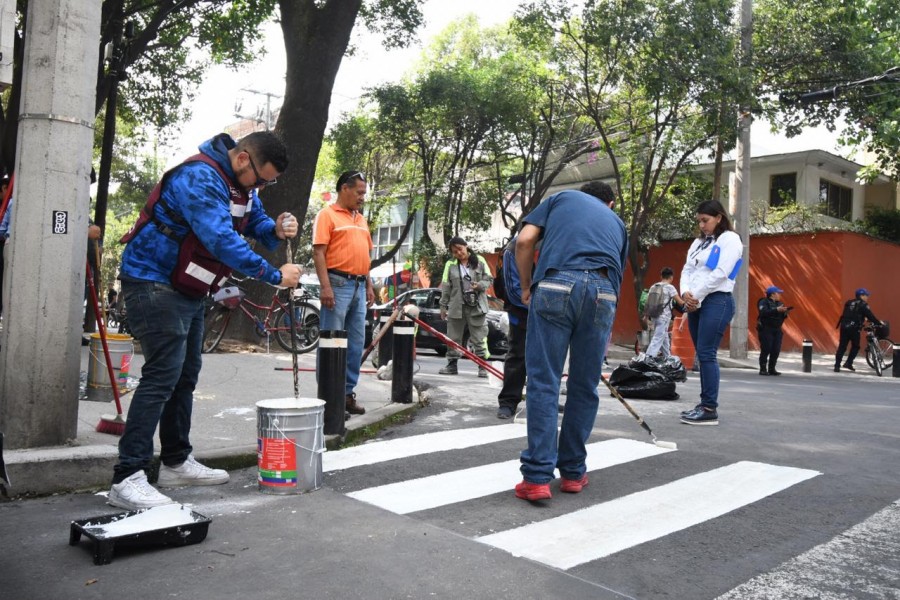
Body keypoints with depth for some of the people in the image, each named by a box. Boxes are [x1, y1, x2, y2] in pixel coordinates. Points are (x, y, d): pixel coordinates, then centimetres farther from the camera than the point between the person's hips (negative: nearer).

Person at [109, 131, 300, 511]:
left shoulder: (242, 182, 7)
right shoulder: (200, 177, -24)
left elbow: (255, 221, 14)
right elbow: (221, 240, -32)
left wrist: (276, 230, -10)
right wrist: (274, 275, -28)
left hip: (187, 288, 10)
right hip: (155, 283, -10)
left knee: (184, 376, 13)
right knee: (162, 376, -16)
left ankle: (176, 463, 24)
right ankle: (127, 478, -13)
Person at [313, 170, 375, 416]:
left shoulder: (361, 219, 20)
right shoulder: (327, 215, -3)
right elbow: (318, 252, -10)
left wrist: (369, 285, 17)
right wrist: (326, 286, -18)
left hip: (359, 286, 8)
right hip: (338, 284, -8)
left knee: (356, 343, 9)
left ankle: (347, 393, 17)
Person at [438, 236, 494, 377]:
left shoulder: (479, 260, 2)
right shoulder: (450, 264, 4)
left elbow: (489, 279, 5)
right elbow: (445, 287, 7)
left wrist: (480, 285, -15)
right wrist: (443, 306, 6)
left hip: (477, 306, -2)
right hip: (456, 306, 2)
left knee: (479, 338, -1)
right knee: (453, 337, 8)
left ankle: (482, 366, 5)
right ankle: (452, 365, 18)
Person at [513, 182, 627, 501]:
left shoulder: (562, 197, 27)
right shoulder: (617, 222, 34)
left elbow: (524, 240, 9)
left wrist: (526, 286, 22)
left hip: (556, 284, -2)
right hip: (602, 292, 3)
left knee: (543, 382, 1)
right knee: (585, 388, 13)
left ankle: (537, 477, -1)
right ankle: (573, 472, 22)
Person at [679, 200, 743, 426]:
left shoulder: (730, 239, -2)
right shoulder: (699, 242, 20)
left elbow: (720, 274, -13)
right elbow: (687, 270, 13)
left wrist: (696, 296, -11)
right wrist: (686, 293, -7)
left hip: (717, 301, -7)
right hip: (695, 303, 7)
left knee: (706, 354, -12)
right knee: (701, 355, 8)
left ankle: (710, 409, -9)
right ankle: (705, 403, 13)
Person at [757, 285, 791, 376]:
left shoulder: (779, 303, 16)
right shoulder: (764, 302, -4)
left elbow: (782, 317, 15)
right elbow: (764, 313, -22)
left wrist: (785, 312, -7)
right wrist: (777, 310, -24)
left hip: (777, 330, 7)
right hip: (766, 329, -6)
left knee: (776, 350, 0)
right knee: (766, 349, -10)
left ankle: (771, 369, 8)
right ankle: (763, 369, -5)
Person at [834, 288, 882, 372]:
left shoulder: (848, 303, 17)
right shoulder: (863, 305, -2)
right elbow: (870, 316, -4)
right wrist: (879, 323, 8)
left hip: (844, 327, 5)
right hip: (854, 328, -5)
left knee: (842, 347, 5)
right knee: (855, 346, 12)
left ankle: (837, 366, 2)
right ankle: (848, 363, 3)